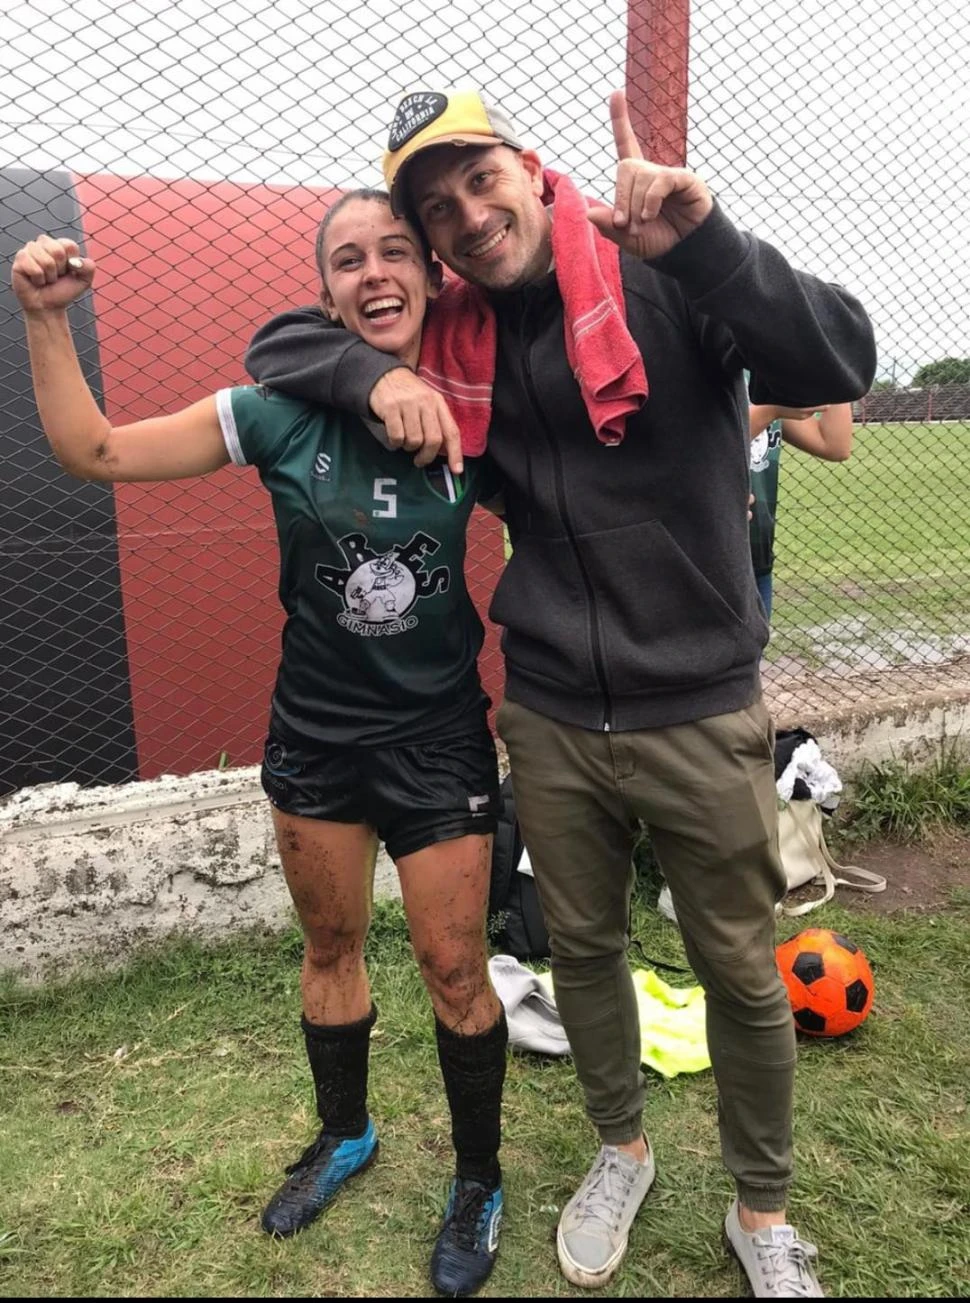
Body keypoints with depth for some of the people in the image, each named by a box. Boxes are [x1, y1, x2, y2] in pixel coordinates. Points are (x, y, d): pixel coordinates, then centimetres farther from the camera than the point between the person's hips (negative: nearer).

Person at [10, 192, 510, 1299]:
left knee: (454, 965, 5)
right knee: (330, 944, 18)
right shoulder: (283, 412, -9)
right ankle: (344, 1136, 46)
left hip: (439, 733, -1)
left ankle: (478, 1184, 32)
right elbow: (92, 452, -5)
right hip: (314, 730, 2)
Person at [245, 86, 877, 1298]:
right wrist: (379, 376, -13)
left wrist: (706, 242, -34)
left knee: (740, 971, 12)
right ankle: (621, 1150, 47)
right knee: (582, 950, 19)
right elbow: (281, 339, 8)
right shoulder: (459, 332, 3)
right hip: (548, 715, 4)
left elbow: (839, 366, -20)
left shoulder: (666, 281, -10)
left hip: (698, 711, -3)